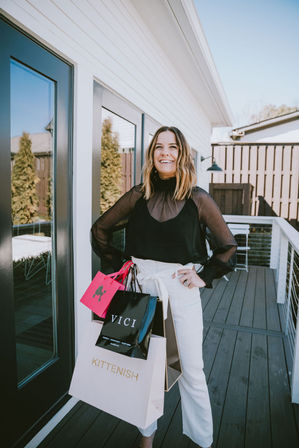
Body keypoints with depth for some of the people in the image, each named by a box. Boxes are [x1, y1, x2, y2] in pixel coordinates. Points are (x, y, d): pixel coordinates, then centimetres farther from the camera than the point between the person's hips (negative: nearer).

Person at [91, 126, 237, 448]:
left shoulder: (198, 199, -4)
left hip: (181, 291, -2)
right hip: (141, 288, 2)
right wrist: (119, 263, 4)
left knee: (191, 372, 8)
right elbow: (100, 228, 10)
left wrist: (204, 275, -4)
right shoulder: (139, 195, 1)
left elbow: (228, 246, 5)